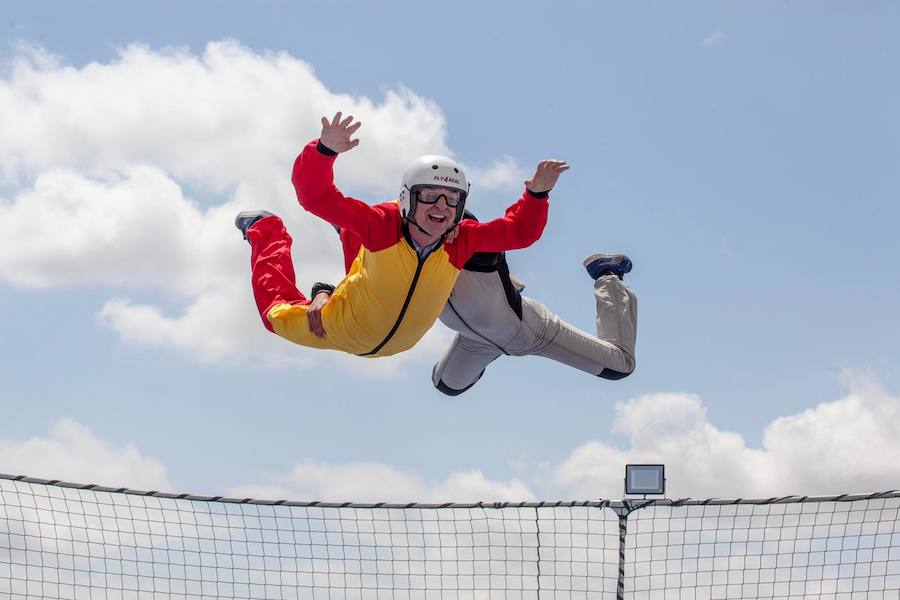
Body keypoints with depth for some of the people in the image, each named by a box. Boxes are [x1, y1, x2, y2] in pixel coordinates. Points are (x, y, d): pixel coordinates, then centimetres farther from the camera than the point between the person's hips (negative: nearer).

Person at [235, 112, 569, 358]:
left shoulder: (461, 241, -26)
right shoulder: (384, 224, -36)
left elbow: (518, 232, -20)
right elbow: (317, 197, -42)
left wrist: (537, 195, -38)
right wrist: (325, 150, -59)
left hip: (396, 346, 3)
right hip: (339, 329, -3)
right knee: (278, 313, 22)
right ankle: (266, 232, 43)